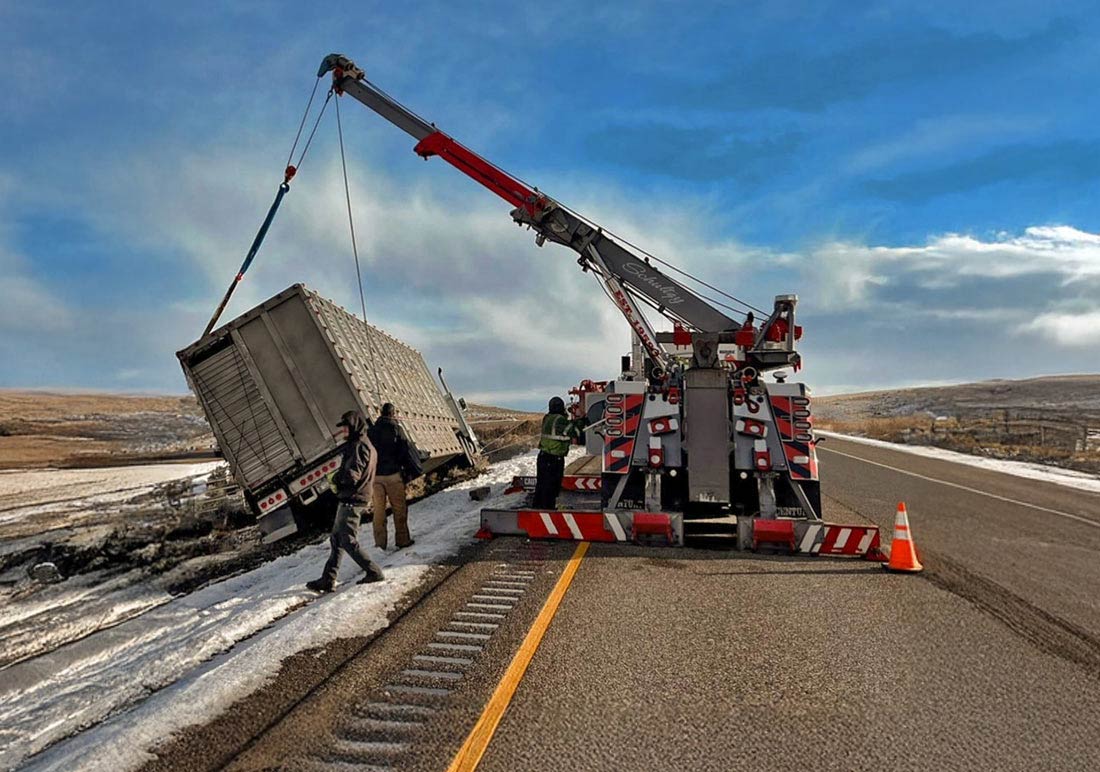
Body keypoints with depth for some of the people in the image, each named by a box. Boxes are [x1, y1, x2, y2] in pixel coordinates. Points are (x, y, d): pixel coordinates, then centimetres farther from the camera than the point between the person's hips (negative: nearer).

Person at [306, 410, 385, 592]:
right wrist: (339, 479, 8)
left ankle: (373, 572, 2)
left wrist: (336, 478, -5)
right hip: (354, 500, 10)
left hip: (350, 501, -10)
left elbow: (351, 476, -25)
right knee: (336, 539, 13)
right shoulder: (367, 445, 15)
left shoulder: (358, 446, -17)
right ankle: (328, 579, 17)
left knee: (348, 541, -4)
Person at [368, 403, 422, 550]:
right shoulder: (396, 428, -4)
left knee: (378, 509, 9)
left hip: (375, 475, 4)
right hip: (393, 473, -4)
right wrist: (415, 470, 0)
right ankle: (402, 539, 6)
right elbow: (407, 450, -7)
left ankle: (379, 542, 11)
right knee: (399, 508, 5)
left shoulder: (372, 430, 10)